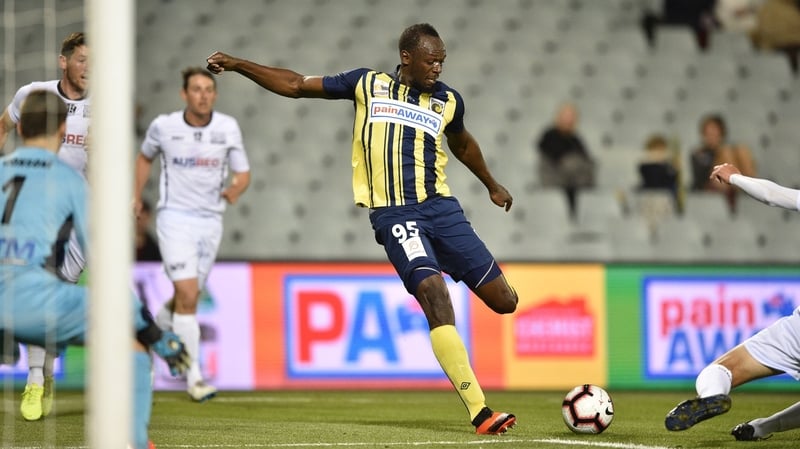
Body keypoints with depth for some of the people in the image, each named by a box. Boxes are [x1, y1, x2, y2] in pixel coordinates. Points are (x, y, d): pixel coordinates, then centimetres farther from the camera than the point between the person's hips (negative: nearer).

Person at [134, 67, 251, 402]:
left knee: (186, 298, 12)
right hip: (175, 218, -3)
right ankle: (193, 377, -12)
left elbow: (242, 173, 3)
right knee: (188, 295, -16)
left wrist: (235, 189, -19)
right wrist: (136, 197, 13)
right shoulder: (164, 126, -5)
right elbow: (145, 157, 16)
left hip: (210, 220, 3)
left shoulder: (228, 127, -1)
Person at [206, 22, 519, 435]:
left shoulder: (448, 101, 12)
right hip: (393, 214, -3)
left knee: (504, 301, -4)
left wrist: (492, 186, 45)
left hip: (441, 207, 3)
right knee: (435, 296, -22)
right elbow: (296, 85, 13)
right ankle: (479, 412, -24)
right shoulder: (368, 85, 6)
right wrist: (236, 65, 10)